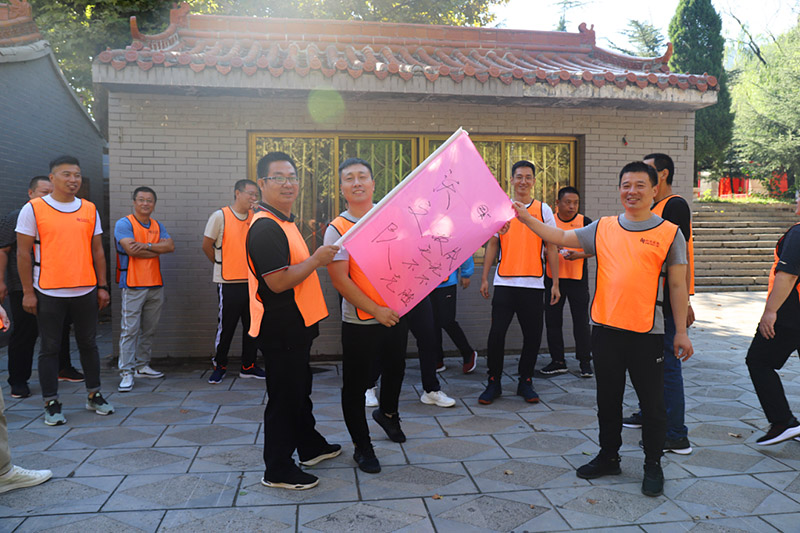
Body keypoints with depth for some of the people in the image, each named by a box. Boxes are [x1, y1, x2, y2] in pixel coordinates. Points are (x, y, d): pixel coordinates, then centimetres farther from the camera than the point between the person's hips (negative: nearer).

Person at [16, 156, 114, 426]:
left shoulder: (89, 210, 8)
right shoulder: (33, 209, -2)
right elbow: (23, 253, -3)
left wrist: (102, 286, 7)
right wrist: (28, 292, -7)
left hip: (85, 291, 3)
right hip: (49, 292, -3)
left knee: (88, 344, 11)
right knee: (49, 348, 5)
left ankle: (94, 396, 24)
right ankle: (51, 404, 15)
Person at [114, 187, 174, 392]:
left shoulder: (157, 226, 16)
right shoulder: (124, 224, -2)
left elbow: (170, 246, 0)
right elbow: (131, 249, -16)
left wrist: (147, 246, -14)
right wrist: (158, 249, -5)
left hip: (155, 285, 6)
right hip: (133, 286, -6)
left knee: (149, 329, 11)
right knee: (129, 330, -8)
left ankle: (142, 366, 22)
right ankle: (126, 373, -5)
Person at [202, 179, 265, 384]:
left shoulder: (255, 217, 10)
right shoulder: (220, 216, -5)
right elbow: (207, 245, 1)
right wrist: (221, 264, 8)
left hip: (252, 281, 5)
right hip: (229, 283, -5)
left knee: (252, 325, 9)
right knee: (226, 326, 3)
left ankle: (248, 366, 21)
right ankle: (219, 366, 18)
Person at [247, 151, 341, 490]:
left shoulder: (285, 221, 14)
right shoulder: (265, 227, -21)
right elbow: (279, 281, -27)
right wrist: (316, 260, -21)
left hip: (295, 325, 11)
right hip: (279, 328, -11)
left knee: (300, 389, 23)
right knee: (284, 396, 1)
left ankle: (310, 446, 40)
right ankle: (278, 470, 15)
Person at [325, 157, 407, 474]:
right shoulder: (337, 229, -9)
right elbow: (340, 281, -15)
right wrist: (376, 310, -19)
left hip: (396, 314, 5)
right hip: (359, 321, -4)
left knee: (395, 370, 24)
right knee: (356, 385, 5)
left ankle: (387, 413, 52)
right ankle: (362, 446, 24)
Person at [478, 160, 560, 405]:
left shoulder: (543, 210, 6)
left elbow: (551, 248, 6)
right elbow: (492, 244, 10)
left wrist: (555, 283, 2)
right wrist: (484, 278, 3)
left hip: (534, 283, 0)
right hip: (504, 283, 0)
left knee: (533, 336, 4)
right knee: (496, 333, -3)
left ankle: (525, 382, 20)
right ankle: (494, 383, 10)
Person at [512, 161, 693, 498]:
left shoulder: (670, 233, -1)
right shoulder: (603, 228, 7)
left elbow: (677, 286, 0)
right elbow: (561, 238, 10)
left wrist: (681, 331, -1)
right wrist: (525, 218, 2)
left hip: (647, 332, -3)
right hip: (606, 329, 3)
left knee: (651, 402, 7)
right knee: (607, 399, 15)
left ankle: (653, 466, 26)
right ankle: (608, 457, 33)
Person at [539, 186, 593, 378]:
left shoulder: (585, 222, 1)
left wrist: (578, 255, -17)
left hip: (578, 278, -2)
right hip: (553, 277, 2)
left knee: (581, 320, -1)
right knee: (552, 320, 5)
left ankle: (585, 361, 10)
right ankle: (557, 361, 17)